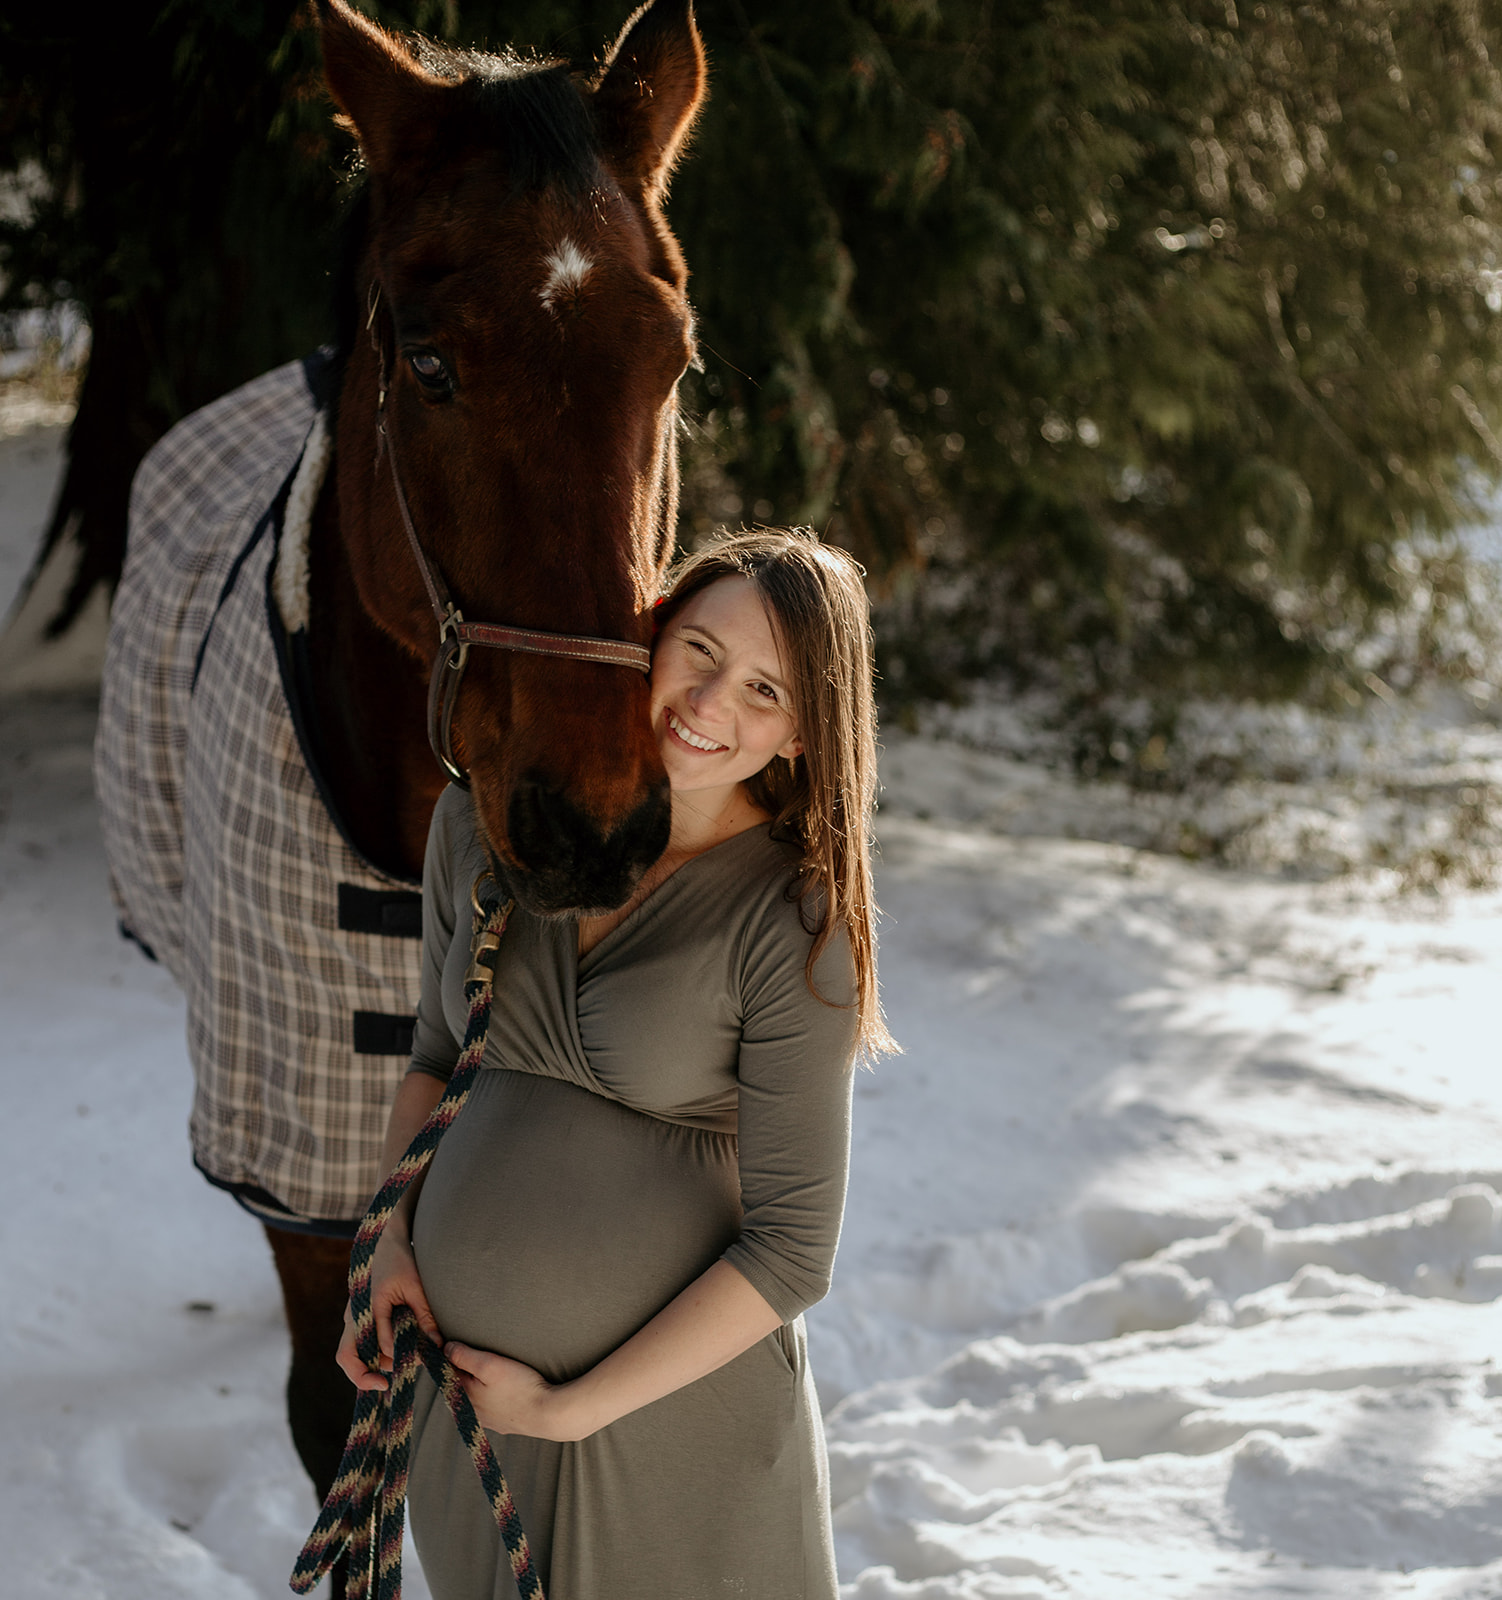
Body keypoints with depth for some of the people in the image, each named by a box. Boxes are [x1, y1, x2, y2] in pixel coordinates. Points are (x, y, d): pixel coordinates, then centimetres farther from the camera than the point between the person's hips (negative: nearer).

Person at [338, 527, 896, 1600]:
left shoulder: (798, 926, -17)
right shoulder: (484, 819, -3)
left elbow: (791, 1250, -16)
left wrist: (568, 1410, -15)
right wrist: (391, 1240, -4)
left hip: (680, 1406, -4)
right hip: (458, 1377, 4)